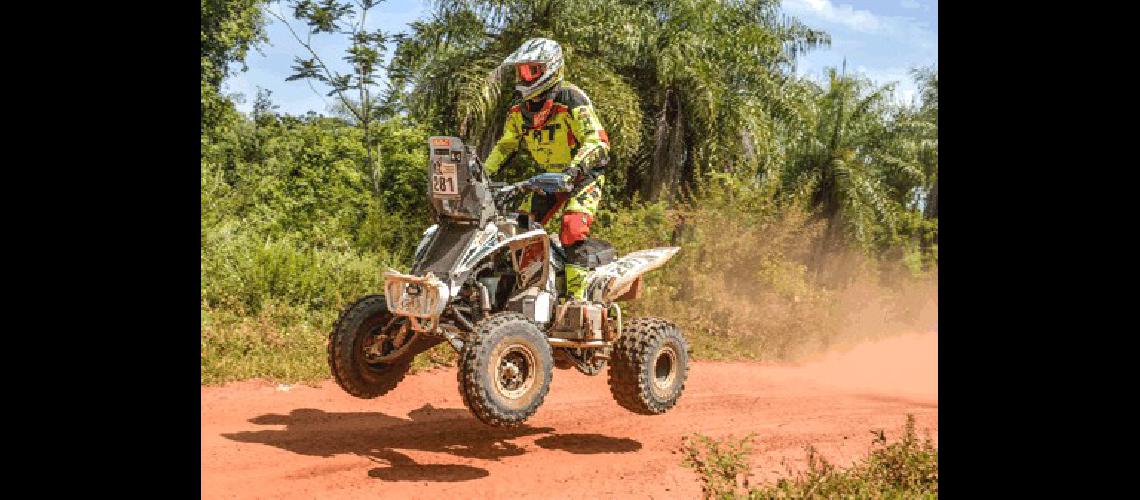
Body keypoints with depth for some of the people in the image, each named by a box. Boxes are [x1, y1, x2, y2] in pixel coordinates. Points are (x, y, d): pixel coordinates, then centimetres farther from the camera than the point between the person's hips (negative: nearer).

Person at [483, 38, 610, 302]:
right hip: (552, 175, 7)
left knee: (572, 228, -25)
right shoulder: (521, 109, 1)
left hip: (585, 174, -7)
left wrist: (574, 169, -43)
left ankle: (576, 294, -23)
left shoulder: (572, 99, -20)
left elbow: (598, 141, -27)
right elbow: (505, 145, 13)